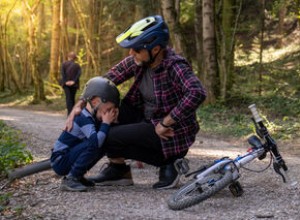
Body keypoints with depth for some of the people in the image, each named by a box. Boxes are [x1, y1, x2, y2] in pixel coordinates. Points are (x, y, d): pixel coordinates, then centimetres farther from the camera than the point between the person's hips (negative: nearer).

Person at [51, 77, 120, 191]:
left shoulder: (93, 117, 6)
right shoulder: (84, 118, -21)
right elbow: (95, 142, -36)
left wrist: (111, 122, -5)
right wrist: (106, 123, -22)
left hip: (69, 155, 9)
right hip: (60, 161, -9)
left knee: (105, 144, 5)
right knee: (93, 144, -27)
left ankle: (77, 176, 9)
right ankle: (70, 179, -17)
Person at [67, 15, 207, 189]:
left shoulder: (175, 67, -25)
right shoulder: (137, 61, -5)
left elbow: (197, 93, -41)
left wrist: (165, 124, -33)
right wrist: (80, 105, -13)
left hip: (169, 134, -7)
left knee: (108, 137, -19)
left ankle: (165, 163, -4)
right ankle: (117, 169, 5)